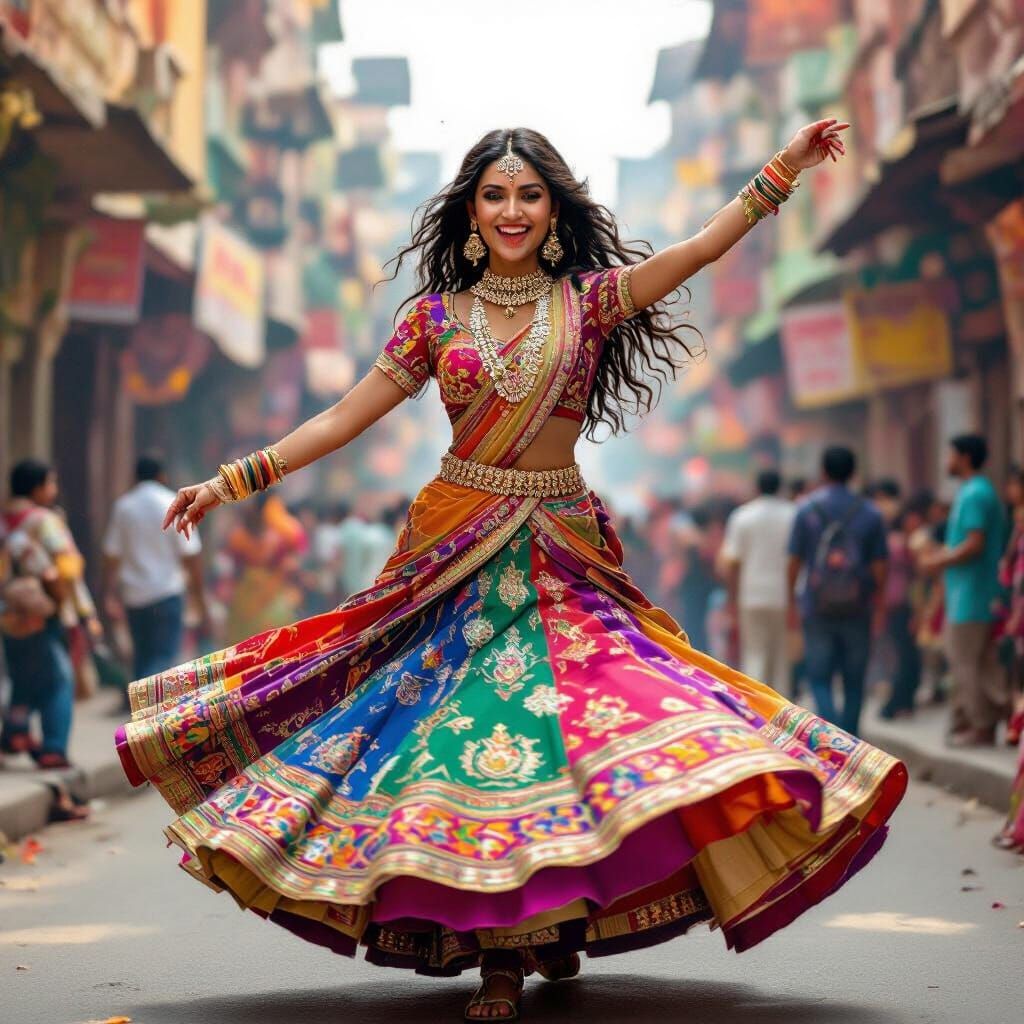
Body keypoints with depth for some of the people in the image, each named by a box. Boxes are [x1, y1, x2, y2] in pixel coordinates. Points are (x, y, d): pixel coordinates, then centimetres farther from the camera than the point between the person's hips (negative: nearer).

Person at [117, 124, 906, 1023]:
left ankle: (548, 925, 3)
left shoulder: (588, 300, 6)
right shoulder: (437, 317, 7)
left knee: (558, 728, -13)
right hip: (457, 550, 0)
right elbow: (343, 420, 8)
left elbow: (705, 246, 1)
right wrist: (231, 482, 5)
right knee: (471, 732, -7)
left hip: (563, 554, 0)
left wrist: (784, 167, -3)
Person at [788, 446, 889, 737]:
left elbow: (794, 561, 0)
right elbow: (879, 566, 1)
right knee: (854, 681, 11)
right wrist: (880, 606, 10)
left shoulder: (807, 509, -1)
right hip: (857, 609, 1)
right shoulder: (869, 513, 1)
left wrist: (791, 600, 10)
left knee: (819, 678, 4)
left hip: (817, 607, -1)